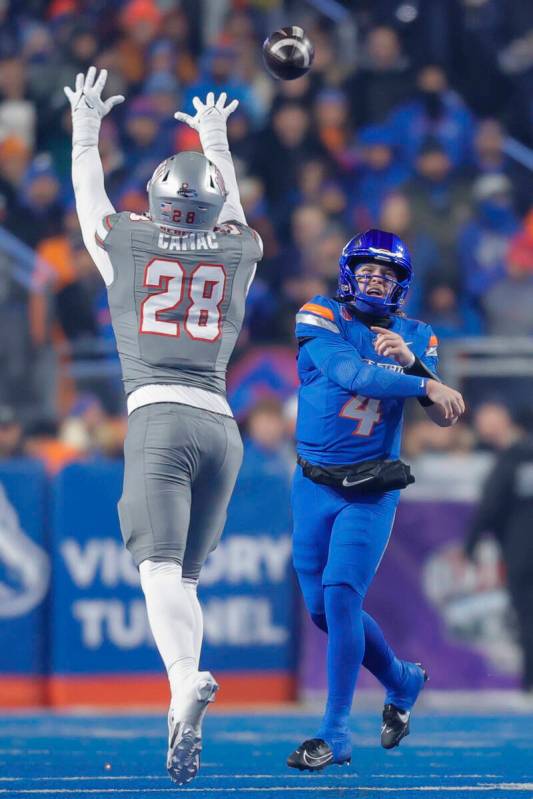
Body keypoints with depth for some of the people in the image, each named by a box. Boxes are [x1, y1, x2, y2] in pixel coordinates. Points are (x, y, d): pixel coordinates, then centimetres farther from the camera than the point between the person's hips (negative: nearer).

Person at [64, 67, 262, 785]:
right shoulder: (237, 253, 15)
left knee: (160, 569, -15)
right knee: (186, 575, 10)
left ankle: (185, 680, -41)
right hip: (221, 424, 4)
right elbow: (230, 204, 38)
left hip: (158, 418, -3)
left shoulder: (124, 245, 8)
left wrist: (86, 128, 44)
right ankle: (184, 726, 2)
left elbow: (88, 194, 27)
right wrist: (215, 138, 54)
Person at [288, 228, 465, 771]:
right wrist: (426, 385, -33)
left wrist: (411, 360, -24)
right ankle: (401, 681, 33)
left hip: (372, 493, -2)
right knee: (321, 608, 8)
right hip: (314, 486, 2)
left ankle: (335, 735, -10)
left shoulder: (415, 337, 2)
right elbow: (350, 372, -24)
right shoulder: (321, 319, -6)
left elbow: (445, 417, -7)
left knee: (340, 596, -15)